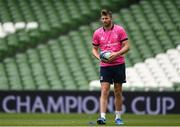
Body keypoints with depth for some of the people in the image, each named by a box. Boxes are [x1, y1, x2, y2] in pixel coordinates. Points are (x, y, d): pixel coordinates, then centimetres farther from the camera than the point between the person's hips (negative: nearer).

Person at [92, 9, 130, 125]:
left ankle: (118, 117, 17)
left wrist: (116, 54, -18)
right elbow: (94, 48, 12)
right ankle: (102, 117, -18)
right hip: (105, 66, 1)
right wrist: (98, 57, -9)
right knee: (104, 91, -10)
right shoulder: (97, 33, 4)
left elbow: (126, 46, -3)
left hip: (119, 64, -1)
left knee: (118, 92, 7)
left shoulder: (120, 30, -2)